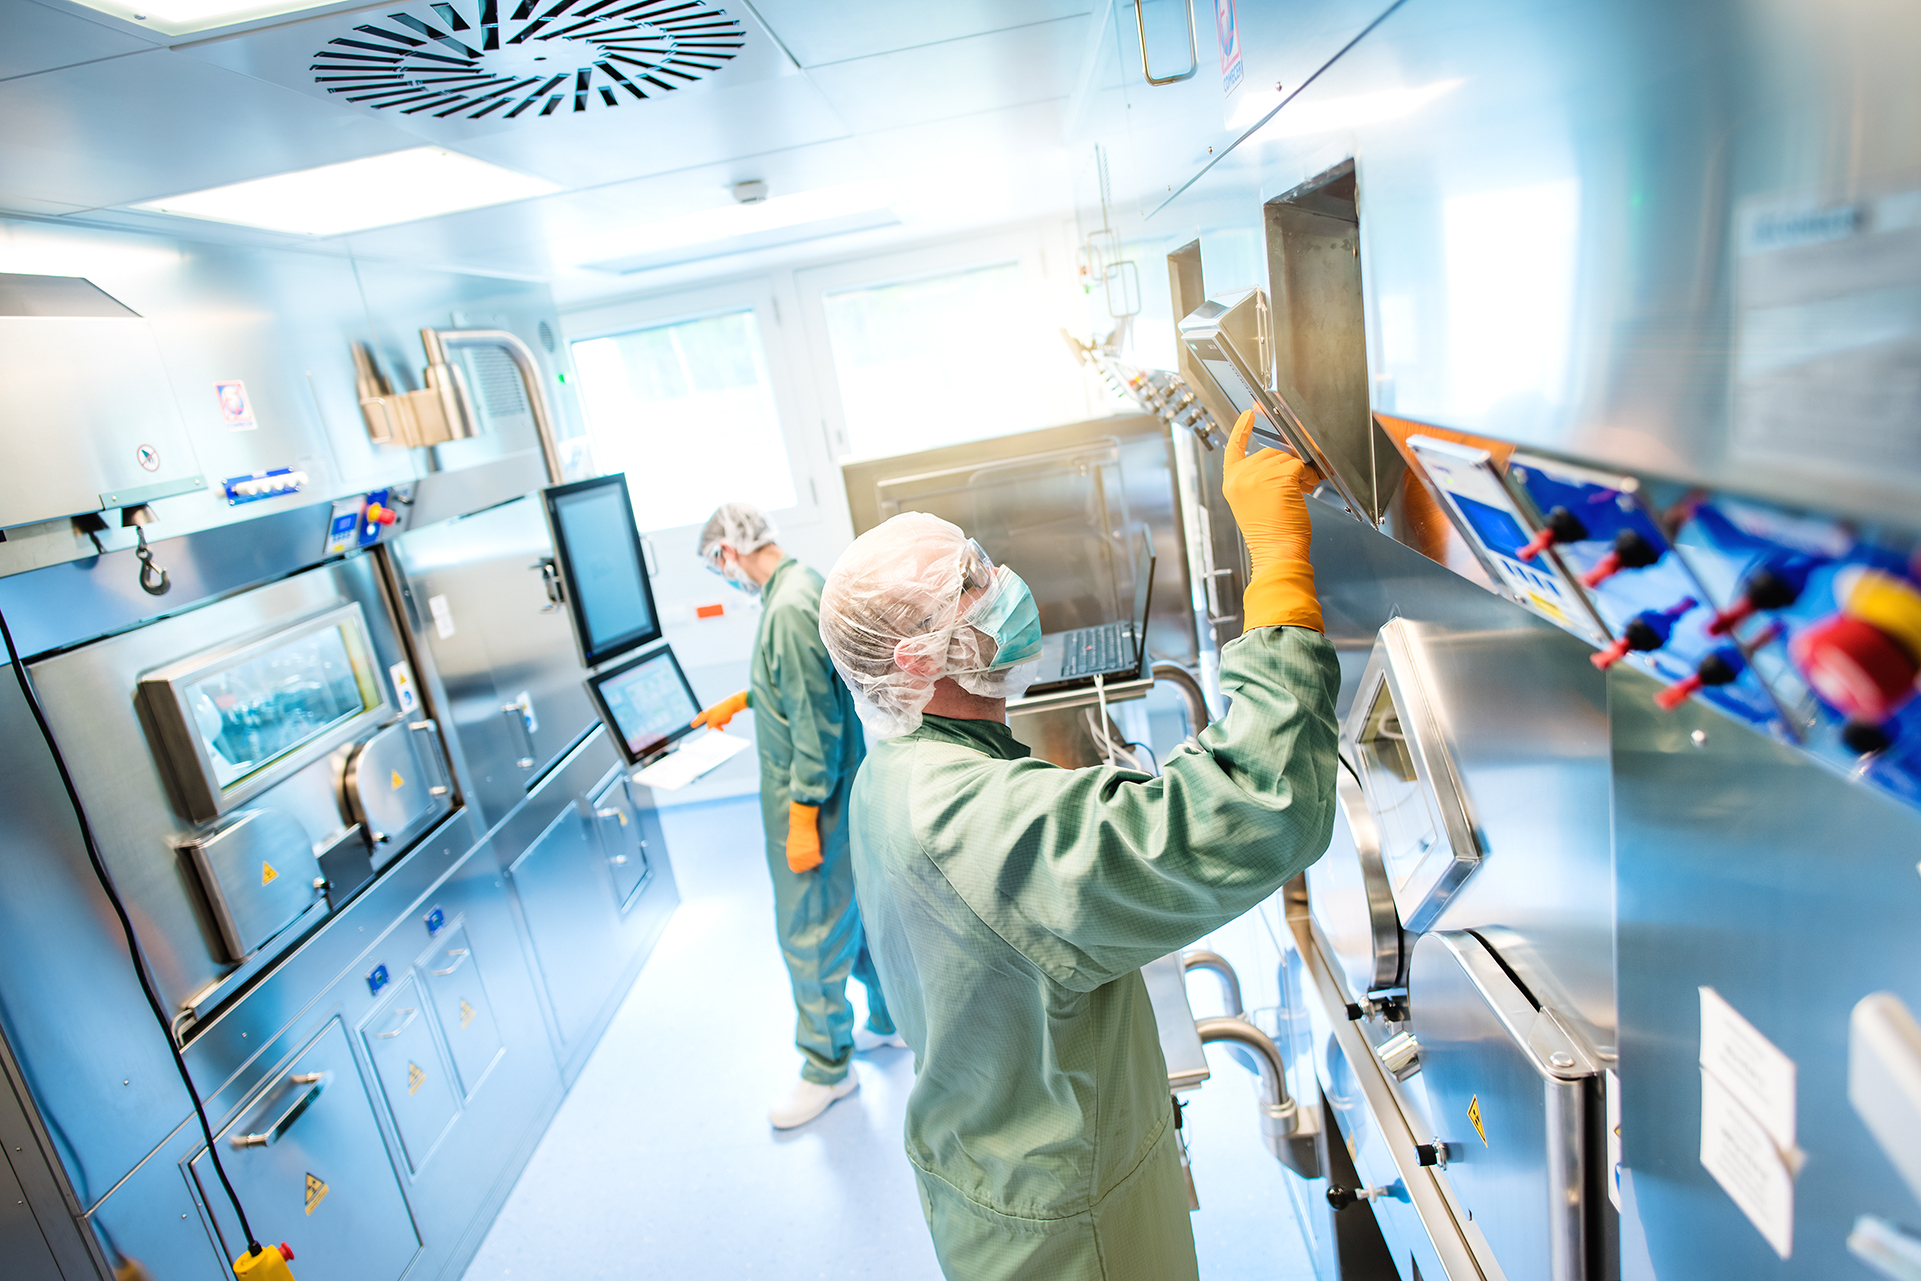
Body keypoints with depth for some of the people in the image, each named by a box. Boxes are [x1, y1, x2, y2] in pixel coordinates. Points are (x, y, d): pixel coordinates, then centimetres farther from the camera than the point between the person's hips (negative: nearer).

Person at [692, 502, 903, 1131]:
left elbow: (815, 724, -26)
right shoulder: (806, 585, 7)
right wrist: (740, 699, 32)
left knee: (809, 932, 4)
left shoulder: (788, 608, -25)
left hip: (812, 798, -10)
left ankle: (827, 1067, 21)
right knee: (859, 910, 22)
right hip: (842, 787, 10)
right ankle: (892, 1020, 39)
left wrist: (803, 820, -22)